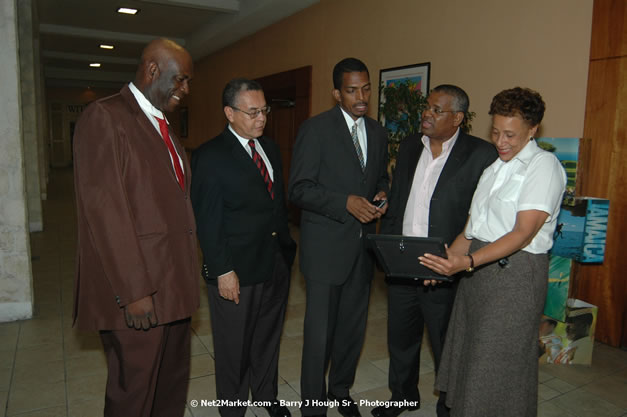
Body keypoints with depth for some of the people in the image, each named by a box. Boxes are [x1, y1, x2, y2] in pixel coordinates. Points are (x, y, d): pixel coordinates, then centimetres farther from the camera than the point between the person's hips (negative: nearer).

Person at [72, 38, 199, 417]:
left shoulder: (163, 125, 15)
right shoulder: (105, 117, -10)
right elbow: (103, 209, -17)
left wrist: (186, 273, 13)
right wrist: (133, 291, -19)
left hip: (174, 286, 8)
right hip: (136, 291, -8)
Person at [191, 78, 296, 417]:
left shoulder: (270, 148, 8)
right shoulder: (209, 157, -13)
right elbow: (207, 221, -15)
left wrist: (287, 247, 9)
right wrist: (222, 271, -17)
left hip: (277, 263, 6)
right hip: (237, 272, -6)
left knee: (268, 338, 23)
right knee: (234, 348, 12)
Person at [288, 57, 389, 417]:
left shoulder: (378, 133, 10)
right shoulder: (316, 129, -9)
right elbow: (299, 189, -12)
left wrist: (382, 195, -2)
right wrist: (346, 202, -23)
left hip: (363, 245, 6)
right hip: (326, 246, -5)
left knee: (353, 326, 17)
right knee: (320, 331, 2)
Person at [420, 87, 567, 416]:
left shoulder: (543, 165, -7)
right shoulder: (494, 165, 16)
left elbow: (523, 232, -18)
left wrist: (469, 261, -28)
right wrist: (446, 261, 0)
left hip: (515, 270, -7)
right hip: (476, 267, 7)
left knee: (500, 367, 2)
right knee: (465, 357, 13)